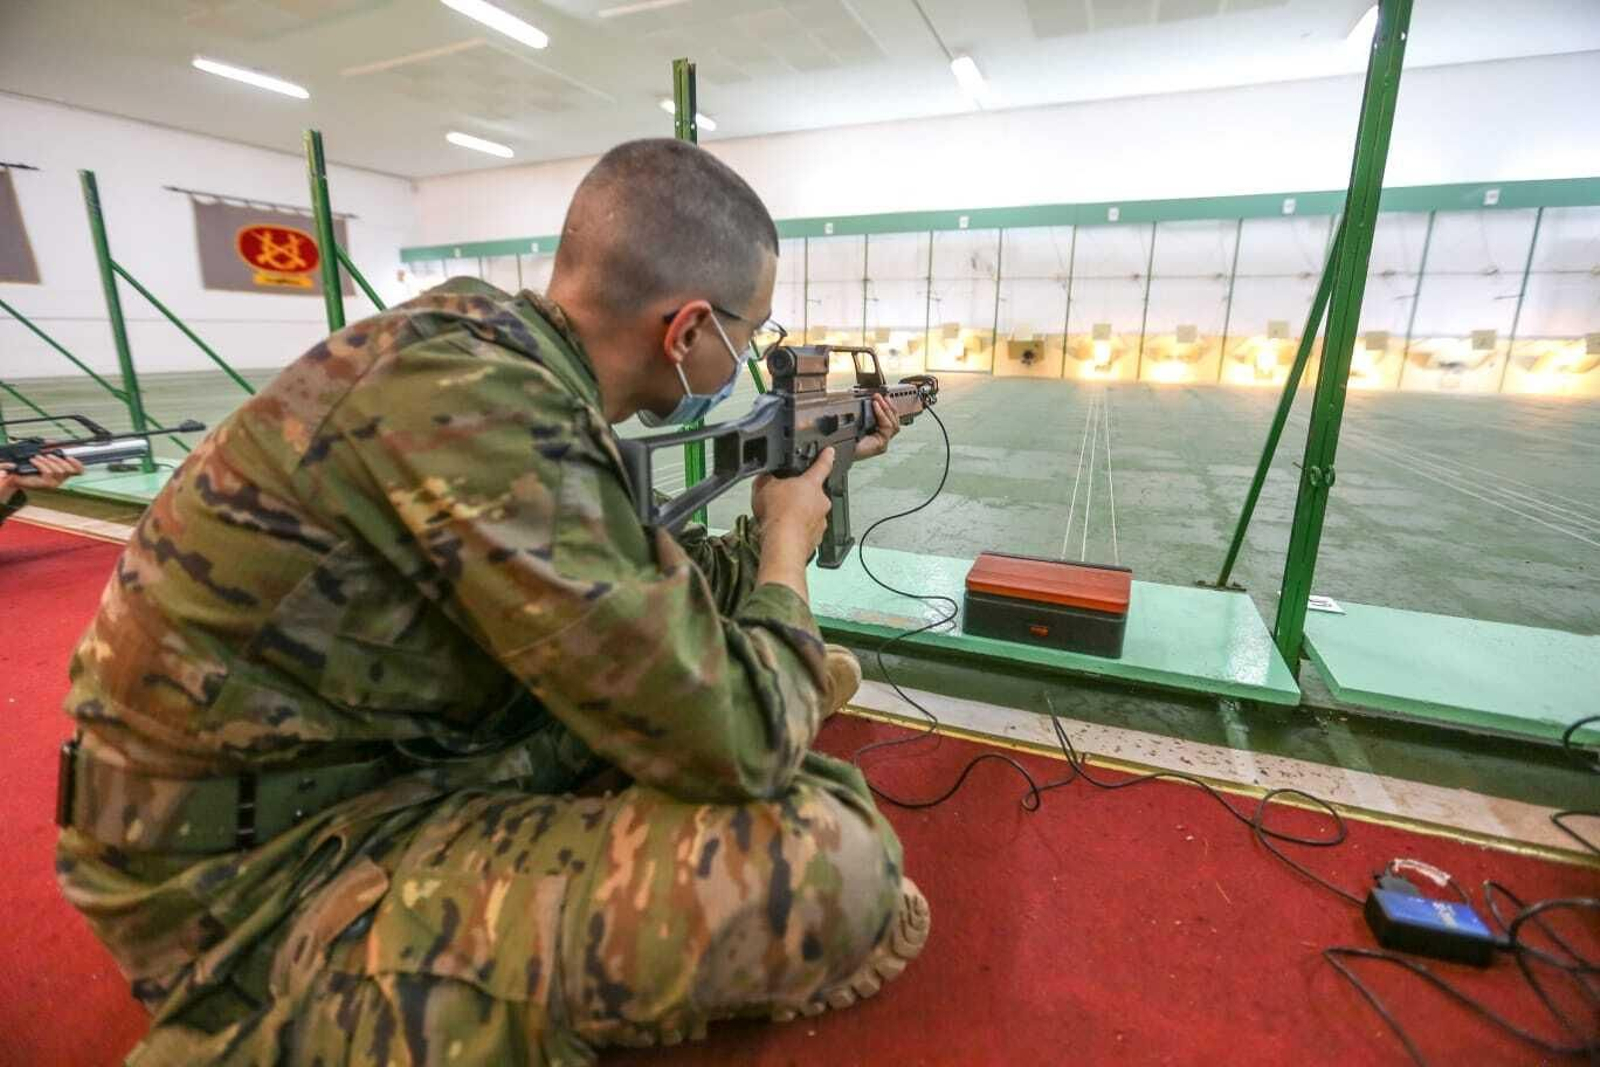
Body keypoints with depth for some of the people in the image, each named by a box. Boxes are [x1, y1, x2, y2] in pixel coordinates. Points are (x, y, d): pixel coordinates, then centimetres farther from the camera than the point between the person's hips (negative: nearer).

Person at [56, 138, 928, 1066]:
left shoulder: (497, 346, 0)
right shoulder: (472, 395, -28)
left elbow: (651, 595, 11)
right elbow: (732, 741, -27)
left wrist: (768, 529, 19)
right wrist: (787, 547, -9)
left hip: (392, 758, 9)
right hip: (265, 884, -8)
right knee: (834, 862, -24)